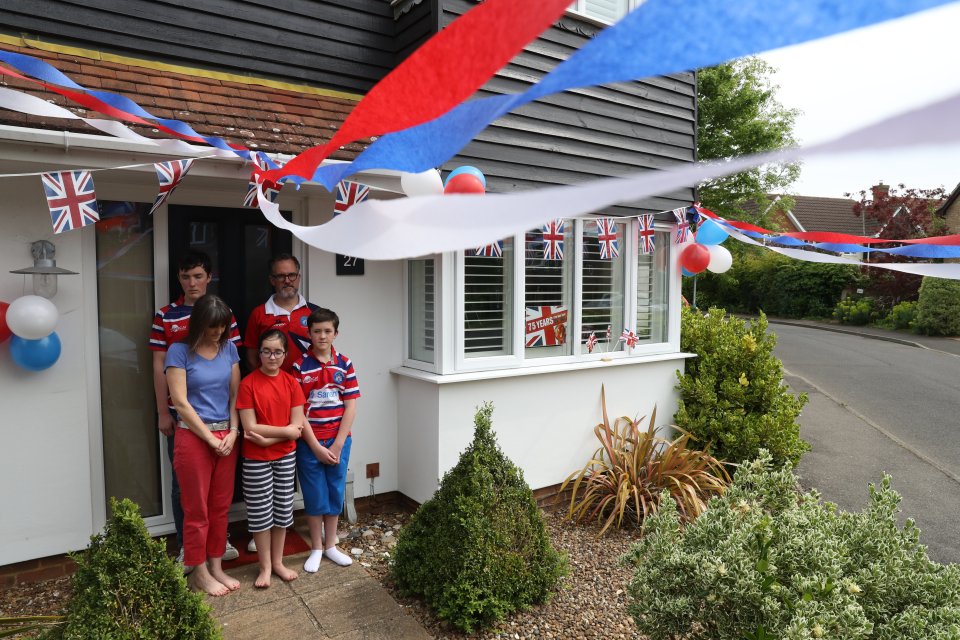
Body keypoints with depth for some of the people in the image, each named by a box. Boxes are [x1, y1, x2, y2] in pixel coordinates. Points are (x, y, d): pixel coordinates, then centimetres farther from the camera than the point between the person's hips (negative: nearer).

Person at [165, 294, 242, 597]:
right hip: (194, 437, -4)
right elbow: (181, 403, -11)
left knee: (221, 506, 13)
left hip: (227, 437, 5)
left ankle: (216, 567, 27)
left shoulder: (229, 349, 6)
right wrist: (210, 438, -11)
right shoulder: (179, 352, -8)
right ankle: (199, 574, 20)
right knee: (197, 509, 5)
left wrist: (233, 433, -5)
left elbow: (235, 395, 7)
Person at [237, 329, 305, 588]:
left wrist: (267, 438, -17)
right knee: (260, 511, 7)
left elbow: (297, 429, -7)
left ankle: (278, 562, 30)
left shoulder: (291, 382, -3)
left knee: (282, 508, 13)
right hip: (256, 460, -3)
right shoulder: (248, 383, -12)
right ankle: (265, 566, 25)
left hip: (285, 456, 3)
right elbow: (250, 428, -16)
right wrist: (284, 430, -13)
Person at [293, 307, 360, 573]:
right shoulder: (299, 365, -7)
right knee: (314, 494, 8)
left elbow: (350, 406, 0)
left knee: (335, 491, 12)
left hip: (338, 439, 2)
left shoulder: (344, 364, 0)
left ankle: (330, 545, 29)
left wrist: (338, 444, -7)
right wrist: (316, 447, -11)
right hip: (309, 441, -2)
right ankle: (316, 548, 25)